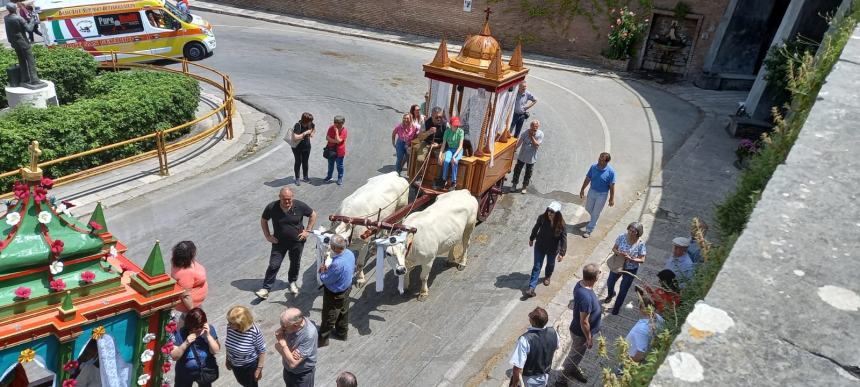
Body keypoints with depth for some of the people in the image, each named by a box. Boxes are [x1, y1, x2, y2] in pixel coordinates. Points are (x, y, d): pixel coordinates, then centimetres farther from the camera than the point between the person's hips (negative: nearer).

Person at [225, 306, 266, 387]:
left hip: (250, 366, -5)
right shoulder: (230, 326, -21)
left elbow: (262, 351, -20)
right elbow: (229, 345, 0)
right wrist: (228, 360, 11)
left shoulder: (254, 331, -35)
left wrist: (259, 368, -14)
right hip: (234, 364, 5)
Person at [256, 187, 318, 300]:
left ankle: (292, 282, 43)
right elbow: (263, 220, 1)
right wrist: (268, 236, -5)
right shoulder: (271, 207, -17)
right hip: (279, 242, -1)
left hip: (297, 241, 1)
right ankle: (265, 288, 13)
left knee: (295, 263, 18)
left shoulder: (300, 206, -18)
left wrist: (307, 231, -6)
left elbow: (313, 215, -2)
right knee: (274, 265, -2)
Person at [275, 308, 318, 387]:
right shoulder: (288, 325, -19)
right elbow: (277, 346, -7)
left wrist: (282, 342, -30)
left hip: (303, 375, -6)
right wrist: (289, 353, -26)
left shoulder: (309, 335, -36)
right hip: (287, 369, 6)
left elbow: (292, 363, -32)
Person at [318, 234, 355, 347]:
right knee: (343, 312, 28)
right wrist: (329, 268, -3)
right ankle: (342, 333, 50)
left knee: (329, 317, 14)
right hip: (347, 288, 8)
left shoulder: (337, 264, -40)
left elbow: (326, 280, -26)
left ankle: (322, 339, 34)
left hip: (335, 294, -8)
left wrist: (323, 271, -5)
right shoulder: (350, 253, -15)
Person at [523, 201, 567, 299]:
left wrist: (562, 253, -22)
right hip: (540, 246, 0)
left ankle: (547, 277, 57)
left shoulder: (560, 224, -25)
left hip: (553, 249, 0)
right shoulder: (542, 218, -22)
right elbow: (536, 228, -3)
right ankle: (531, 288, 7)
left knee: (550, 264, 25)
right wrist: (531, 238, 11)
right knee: (537, 266, 4)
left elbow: (563, 238, -19)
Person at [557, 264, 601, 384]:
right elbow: (584, 322, -30)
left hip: (578, 329, 8)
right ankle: (562, 380, 33)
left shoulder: (580, 283, -12)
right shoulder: (586, 297, -40)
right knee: (574, 356, 14)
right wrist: (589, 338, -16)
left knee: (576, 354, 31)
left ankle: (573, 370, 55)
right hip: (581, 333, -8)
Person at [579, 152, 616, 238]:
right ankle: (594, 219, 52)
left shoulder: (610, 171, -22)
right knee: (588, 208, 21)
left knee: (595, 213, 5)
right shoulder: (593, 167, -11)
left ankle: (589, 230, 17)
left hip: (602, 194, -4)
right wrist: (582, 190, 6)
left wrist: (612, 198, -11)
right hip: (592, 191, 5)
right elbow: (588, 179, 1)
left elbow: (612, 186, -15)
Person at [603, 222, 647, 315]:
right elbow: (614, 249, -7)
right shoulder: (622, 237, -19)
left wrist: (631, 259, -33)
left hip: (631, 269, -3)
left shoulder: (640, 244, -24)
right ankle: (611, 294, 61)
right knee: (610, 282, 25)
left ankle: (617, 306, 40)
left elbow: (642, 260, -17)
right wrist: (618, 253, -28)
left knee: (623, 290, 14)